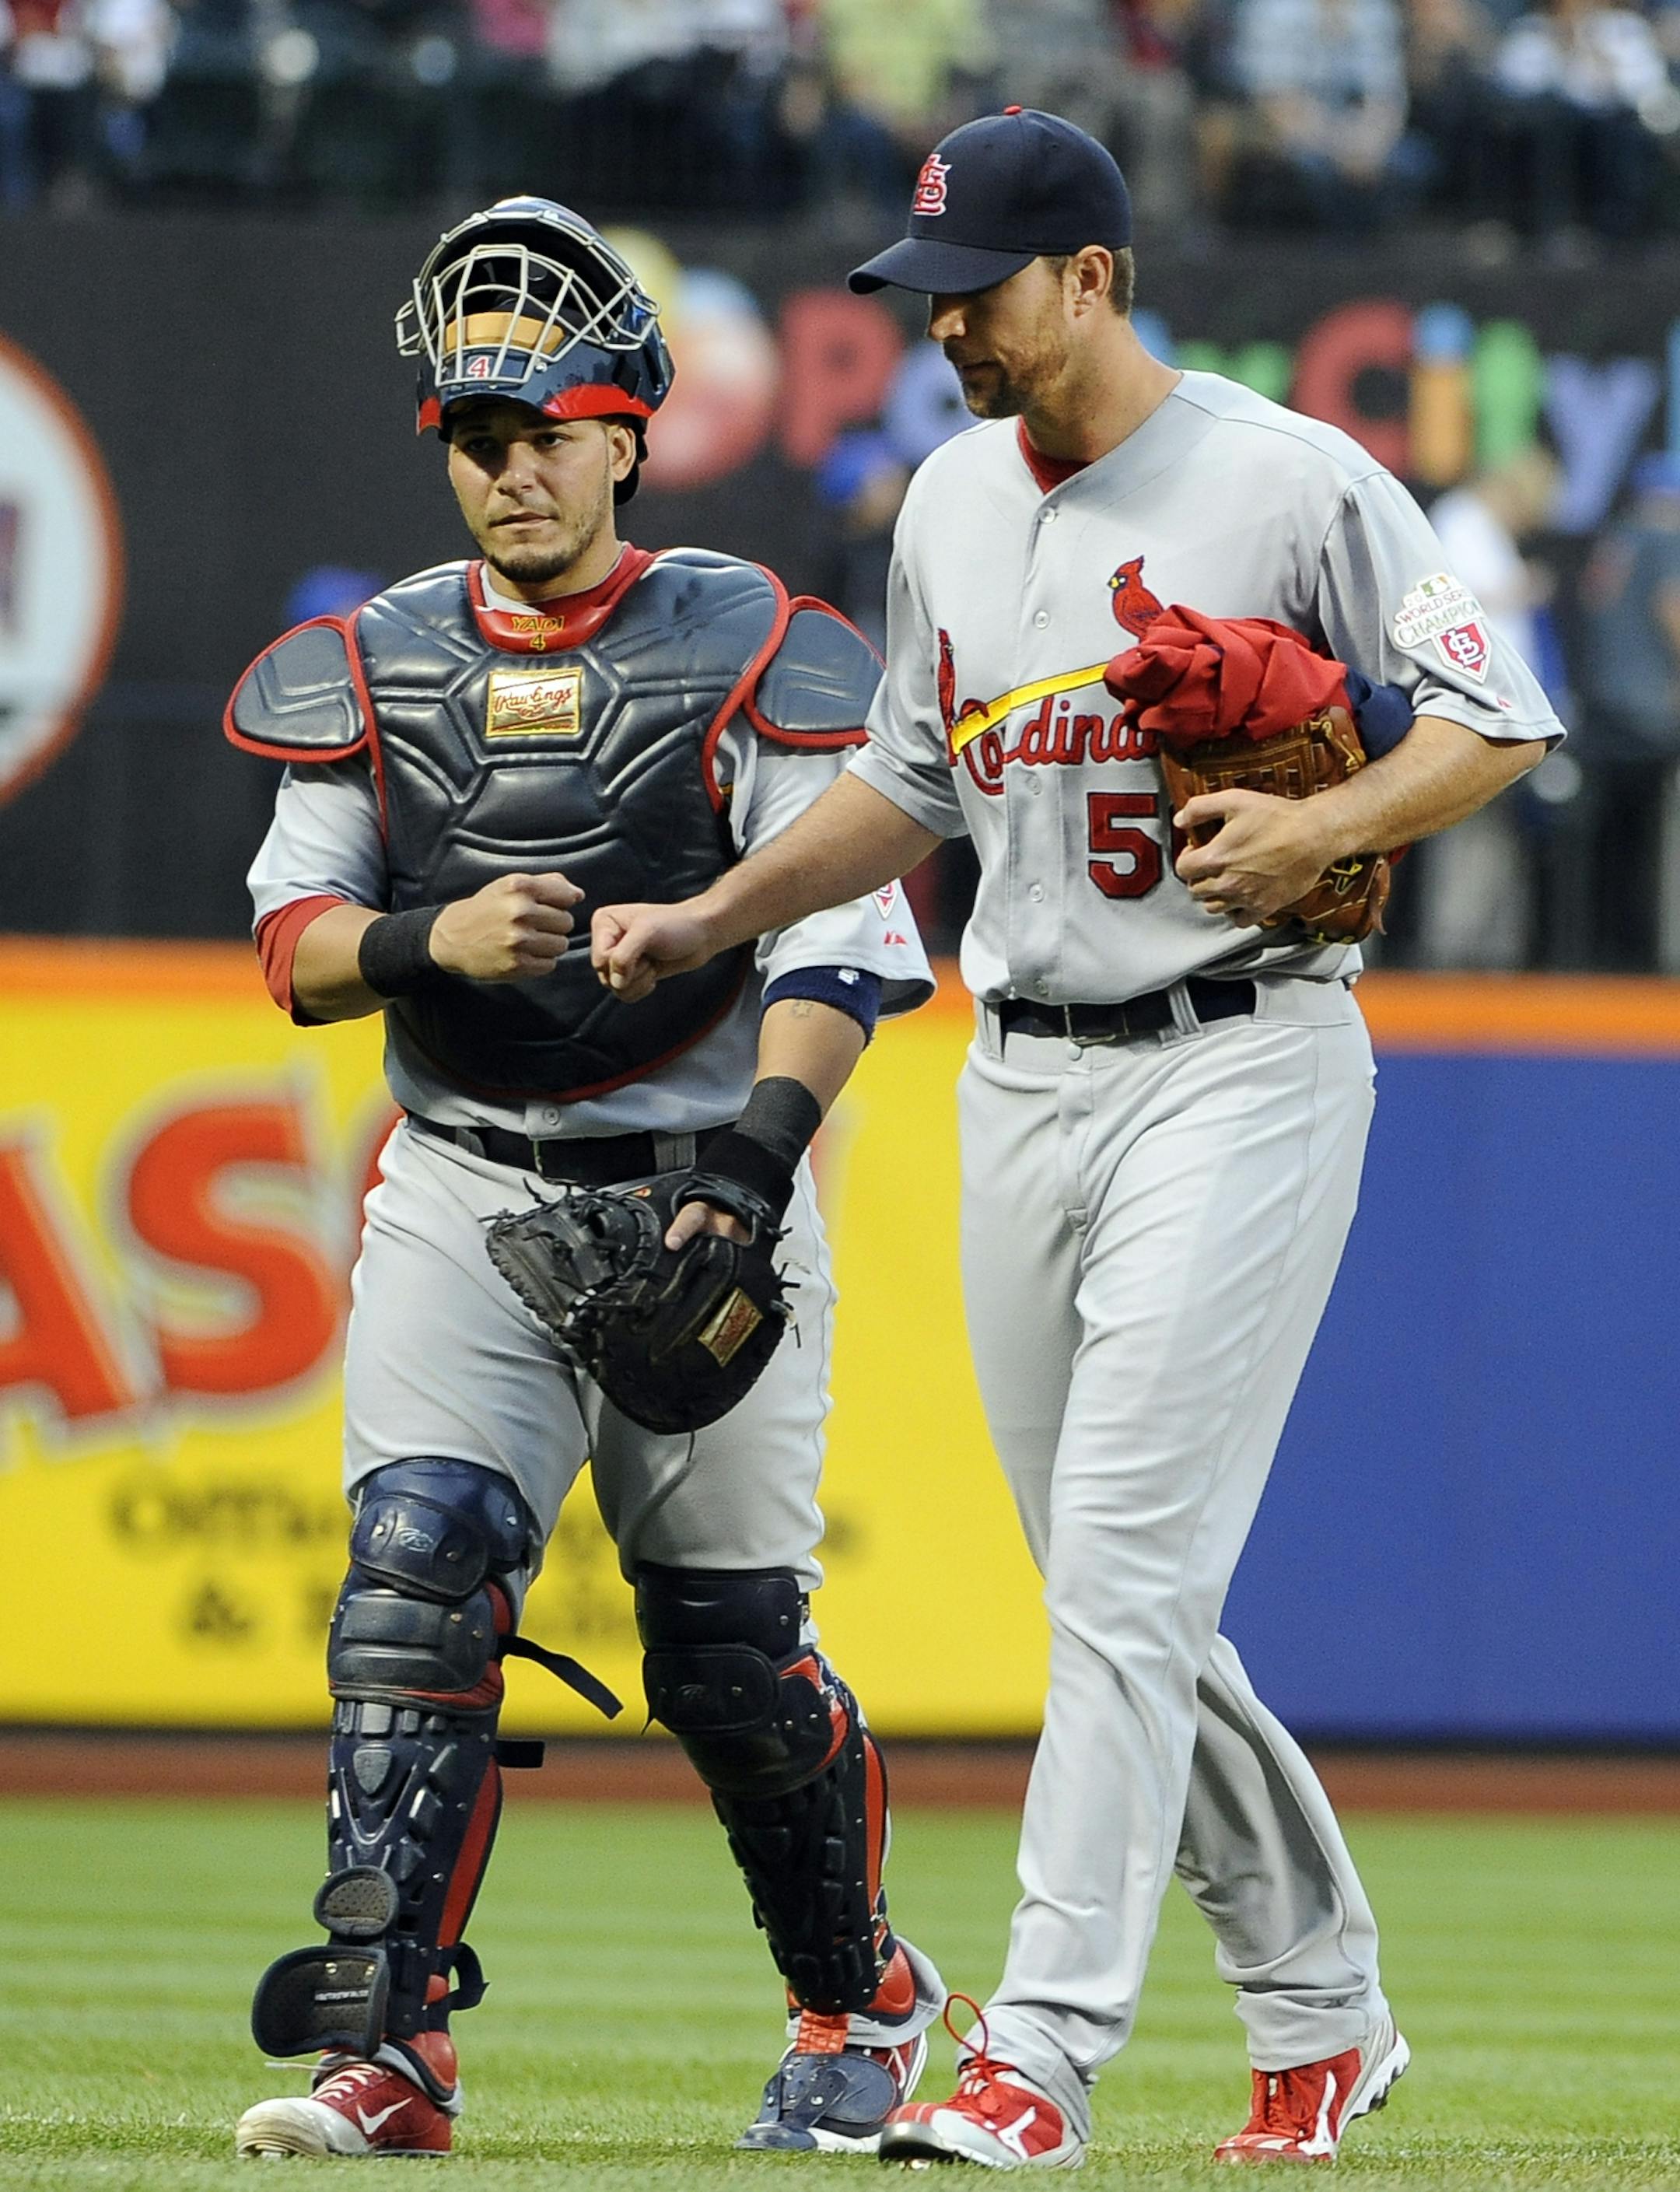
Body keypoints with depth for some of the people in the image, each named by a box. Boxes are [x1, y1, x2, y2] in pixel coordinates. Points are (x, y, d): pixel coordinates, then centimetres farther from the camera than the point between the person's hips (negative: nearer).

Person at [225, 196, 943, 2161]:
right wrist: (430, 936, -17)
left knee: (733, 1653, 2)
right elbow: (293, 942, 5)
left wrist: (756, 1146, -27)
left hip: (699, 1196, -2)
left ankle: (861, 1998, 27)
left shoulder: (749, 657, -3)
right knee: (415, 1560, -16)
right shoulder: (372, 668, 8)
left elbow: (843, 944, -11)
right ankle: (387, 2038, -19)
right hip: (461, 1192, 2)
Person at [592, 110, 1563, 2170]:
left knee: (1127, 1573, -14)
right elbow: (911, 782, 22)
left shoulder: (1294, 483, -9)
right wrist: (707, 919, 12)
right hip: (1022, 1075, 7)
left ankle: (1037, 2060, -17)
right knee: (1110, 1590, 9)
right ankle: (1319, 2011, 23)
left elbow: (1499, 720, -5)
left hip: (1239, 1059, -7)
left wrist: (1320, 827, -20)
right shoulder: (953, 499, 11)